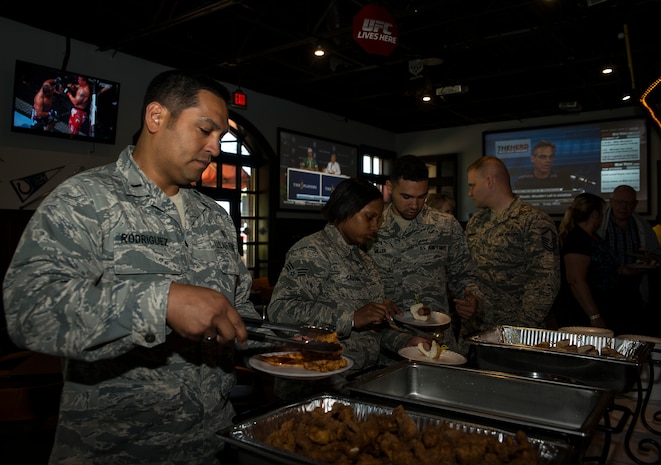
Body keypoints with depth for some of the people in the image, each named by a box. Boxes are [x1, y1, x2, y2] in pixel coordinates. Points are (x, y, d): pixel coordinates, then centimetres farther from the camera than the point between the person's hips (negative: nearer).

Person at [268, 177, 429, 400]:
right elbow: (280, 309, -24)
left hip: (362, 379, 7)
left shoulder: (361, 257, 17)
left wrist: (404, 340, 8)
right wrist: (351, 318, -26)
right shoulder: (311, 251, -10)